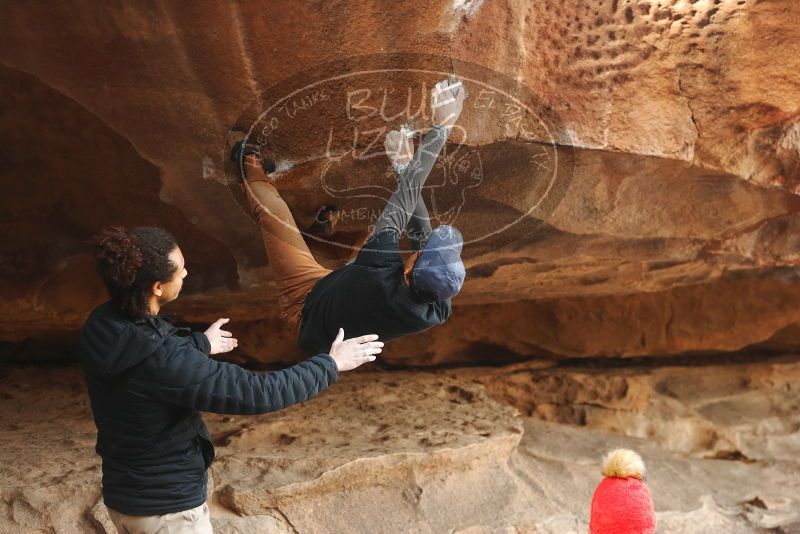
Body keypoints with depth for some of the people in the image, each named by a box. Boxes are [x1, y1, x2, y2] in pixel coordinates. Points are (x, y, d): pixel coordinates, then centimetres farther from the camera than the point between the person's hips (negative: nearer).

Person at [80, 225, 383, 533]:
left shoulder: (103, 326, -9)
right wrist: (330, 364, -17)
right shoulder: (161, 362, -35)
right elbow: (256, 393, -29)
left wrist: (201, 343, 30)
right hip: (165, 507, -8)